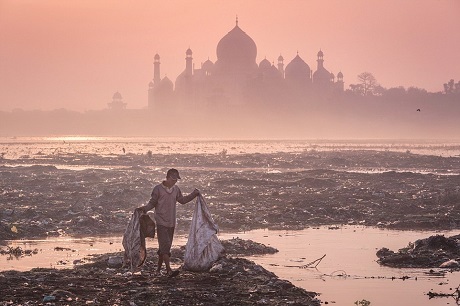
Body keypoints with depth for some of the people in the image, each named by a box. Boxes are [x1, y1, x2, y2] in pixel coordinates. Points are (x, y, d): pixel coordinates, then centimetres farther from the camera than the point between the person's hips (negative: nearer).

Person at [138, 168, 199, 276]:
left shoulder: (176, 189, 10)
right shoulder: (158, 189, -6)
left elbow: (182, 200, 25)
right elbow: (152, 202, -1)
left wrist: (194, 194, 17)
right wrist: (145, 208, -19)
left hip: (171, 223, 6)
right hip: (161, 222, -6)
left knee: (166, 246, 9)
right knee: (165, 245, -14)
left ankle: (159, 268, 20)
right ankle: (169, 270, -21)